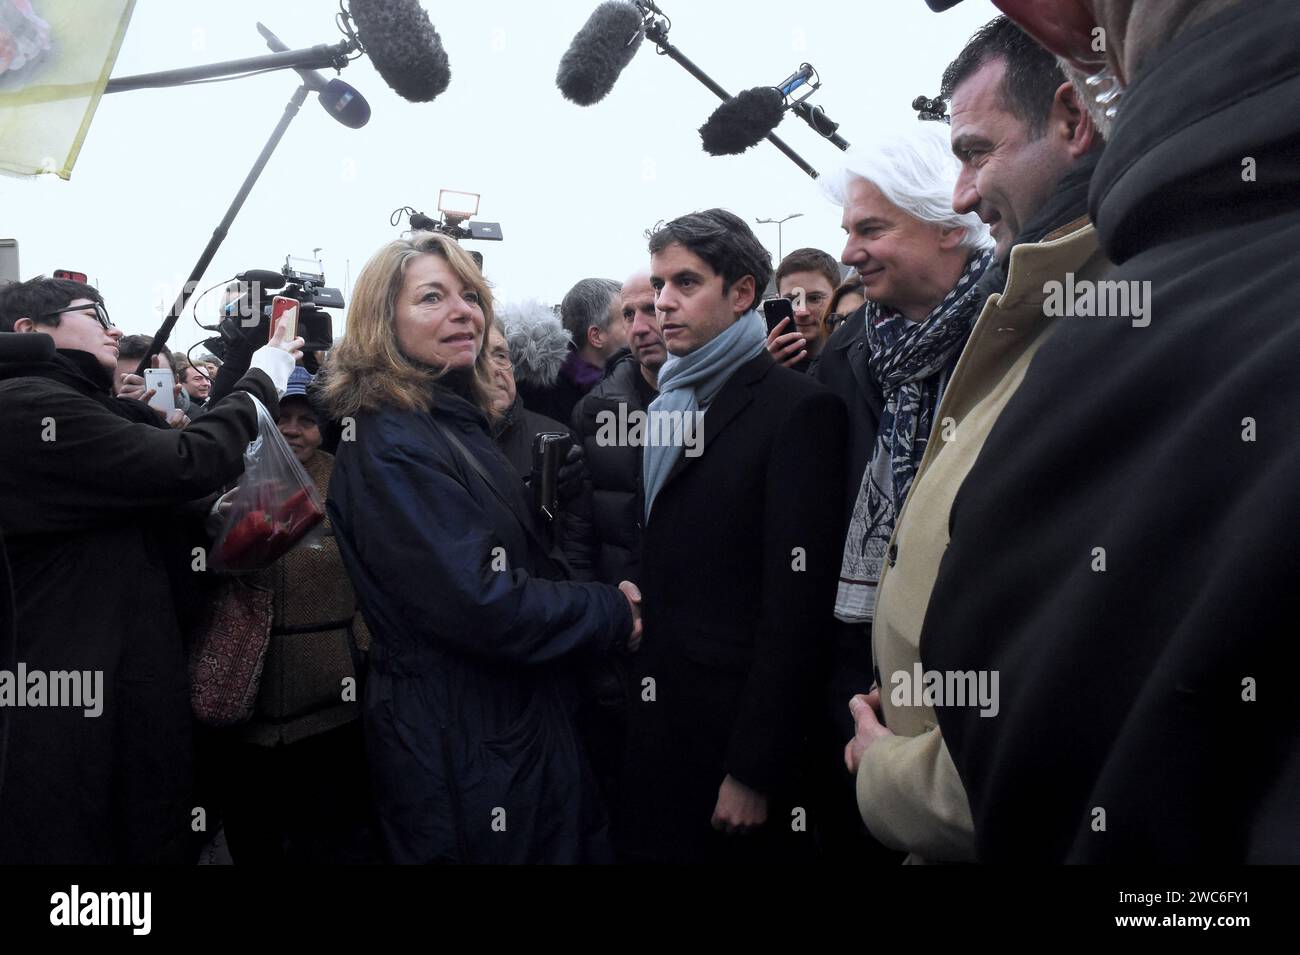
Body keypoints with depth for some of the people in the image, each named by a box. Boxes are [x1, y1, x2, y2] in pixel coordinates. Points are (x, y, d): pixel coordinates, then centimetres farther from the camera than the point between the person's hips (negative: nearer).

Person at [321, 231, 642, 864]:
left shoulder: (459, 424, 10)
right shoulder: (391, 447, -20)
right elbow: (483, 607, -27)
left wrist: (607, 602, 1)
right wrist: (615, 614, -14)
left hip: (521, 728, 9)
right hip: (461, 758, -9)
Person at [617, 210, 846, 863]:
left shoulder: (797, 410, -10)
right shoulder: (661, 409, 11)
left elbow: (796, 605, -16)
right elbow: (652, 578, 12)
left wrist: (753, 773, -17)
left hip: (734, 737, -6)